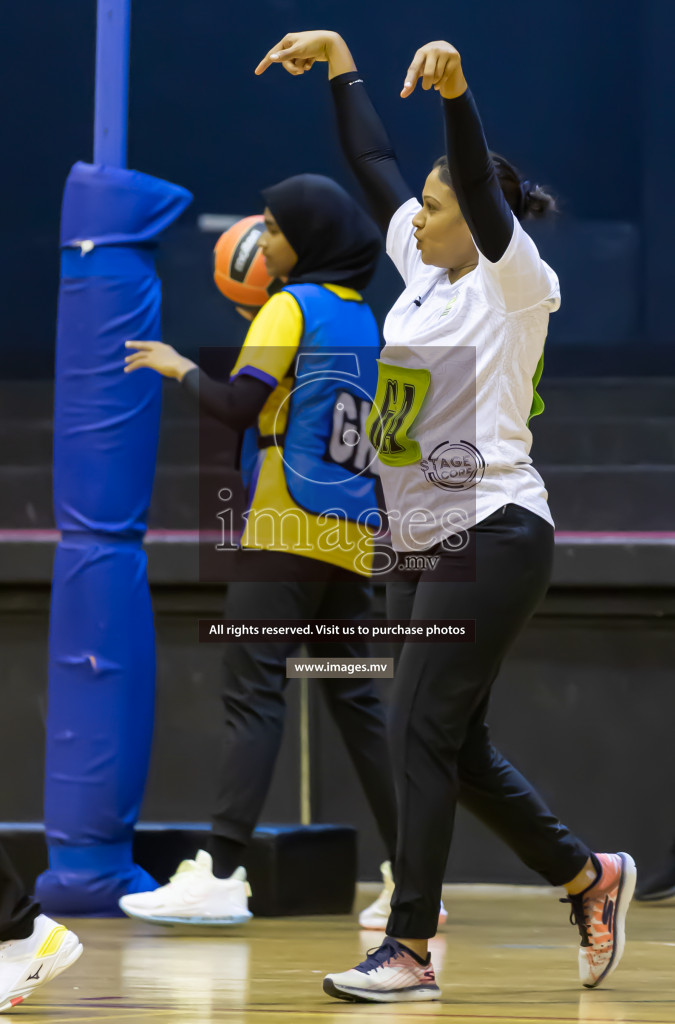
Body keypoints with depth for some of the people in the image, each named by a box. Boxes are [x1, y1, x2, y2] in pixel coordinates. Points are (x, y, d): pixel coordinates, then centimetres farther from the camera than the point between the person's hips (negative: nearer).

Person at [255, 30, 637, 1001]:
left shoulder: (515, 285, -8)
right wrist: (339, 58, 17)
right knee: (455, 745, 11)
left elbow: (483, 190, -26)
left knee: (423, 736, -10)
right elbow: (374, 163, 20)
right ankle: (589, 877, 26)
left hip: (492, 537, -9)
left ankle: (410, 950, -7)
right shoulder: (426, 272, 12)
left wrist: (454, 88, -42)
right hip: (422, 545, 9)